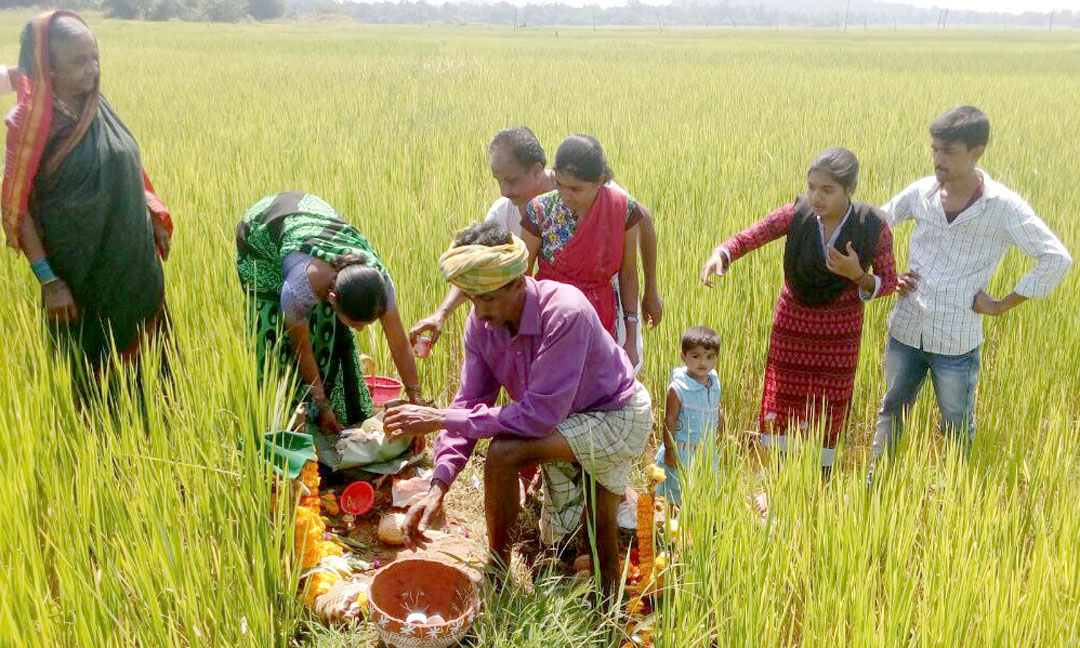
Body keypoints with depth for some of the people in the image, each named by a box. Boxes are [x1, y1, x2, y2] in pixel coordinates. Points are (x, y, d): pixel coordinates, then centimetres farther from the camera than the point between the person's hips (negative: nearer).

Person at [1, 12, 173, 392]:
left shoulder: (97, 106, 0)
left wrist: (156, 219, 13)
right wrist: (48, 281, -16)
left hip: (135, 258, 5)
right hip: (81, 273, -5)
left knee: (146, 347, 14)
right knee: (95, 363, 9)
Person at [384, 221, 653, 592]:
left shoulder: (565, 313, -37)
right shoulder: (481, 322, -16)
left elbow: (541, 414, -38)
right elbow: (470, 402, -14)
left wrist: (442, 419, -35)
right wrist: (437, 487, -27)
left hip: (619, 418, -7)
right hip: (567, 420, 7)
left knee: (504, 451, -29)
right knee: (558, 540, 20)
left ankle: (498, 562, -7)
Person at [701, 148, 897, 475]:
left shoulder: (873, 227, -17)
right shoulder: (797, 213, -16)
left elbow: (888, 281, -6)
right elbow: (748, 237, -14)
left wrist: (858, 276, -27)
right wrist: (720, 254, -36)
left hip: (840, 331, -1)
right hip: (792, 323, 1)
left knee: (828, 412, 11)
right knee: (777, 410, 6)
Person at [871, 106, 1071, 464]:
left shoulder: (1003, 206, -12)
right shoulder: (921, 192, -1)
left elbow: (1057, 258, -12)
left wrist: (1003, 305, -10)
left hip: (956, 341, -3)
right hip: (905, 330, 4)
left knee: (957, 429, 14)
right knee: (891, 412, 19)